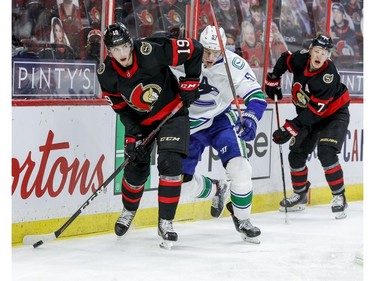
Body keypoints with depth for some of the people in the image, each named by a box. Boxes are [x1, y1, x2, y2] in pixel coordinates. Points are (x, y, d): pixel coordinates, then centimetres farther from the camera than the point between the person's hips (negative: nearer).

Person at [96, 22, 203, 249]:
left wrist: (190, 83, -15)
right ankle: (129, 211, 36)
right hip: (140, 119, 3)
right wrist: (132, 135, -13)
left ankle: (166, 222, -7)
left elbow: (194, 50, -21)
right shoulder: (106, 74, -16)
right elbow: (120, 107, -5)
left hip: (172, 112, -3)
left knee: (170, 164, -17)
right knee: (136, 167, 5)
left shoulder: (151, 52, -30)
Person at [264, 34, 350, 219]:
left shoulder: (328, 76, -33)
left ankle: (339, 197, -13)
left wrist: (290, 128, -37)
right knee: (296, 154, 5)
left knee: (326, 153, -24)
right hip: (308, 115, 7)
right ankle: (300, 194, 25)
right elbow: (284, 60, 10)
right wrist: (273, 79, 3)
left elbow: (315, 110, -35)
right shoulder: (300, 59, -16)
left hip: (333, 115, -7)